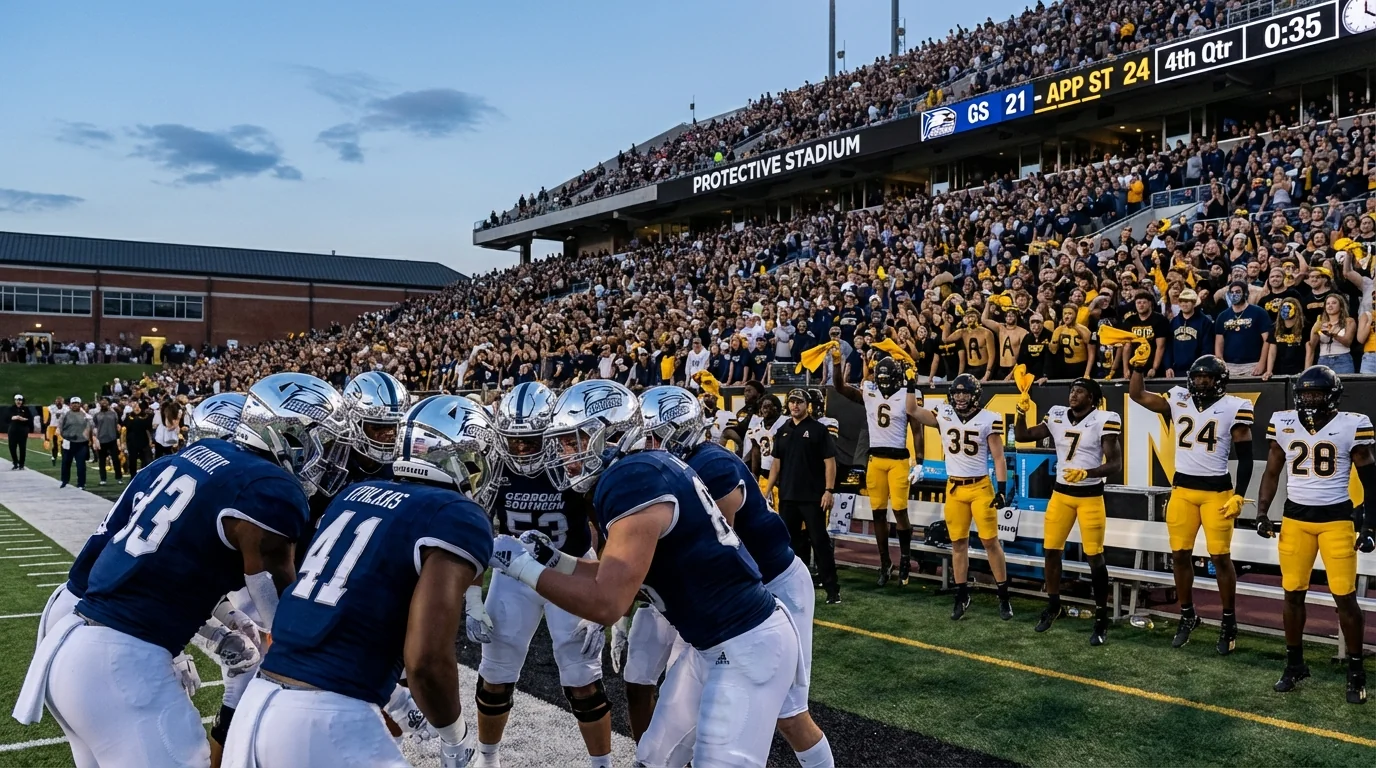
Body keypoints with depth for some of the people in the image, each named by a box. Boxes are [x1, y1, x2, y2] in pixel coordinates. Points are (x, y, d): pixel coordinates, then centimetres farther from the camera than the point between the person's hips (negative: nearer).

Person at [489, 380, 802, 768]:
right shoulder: (643, 470, 7)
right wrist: (553, 559, 8)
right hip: (711, 641, 10)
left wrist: (523, 566, -14)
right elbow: (625, 577, 15)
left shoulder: (633, 480, -22)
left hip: (746, 648, -10)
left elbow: (606, 604, -24)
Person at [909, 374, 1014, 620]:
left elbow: (998, 458, -5)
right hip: (954, 488, 3)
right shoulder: (943, 415, 2)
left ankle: (1004, 596, 9)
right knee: (958, 543, 8)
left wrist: (1002, 489, -11)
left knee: (991, 542, 0)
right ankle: (962, 596, 16)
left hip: (980, 487, -3)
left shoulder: (988, 420, -7)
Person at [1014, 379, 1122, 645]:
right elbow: (1022, 436, 8)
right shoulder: (1057, 416, 3)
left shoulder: (1103, 421, -12)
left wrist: (1086, 473, -30)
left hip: (1090, 495, -5)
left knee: (1095, 556, -2)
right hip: (1061, 493, 5)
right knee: (1052, 550, 9)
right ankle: (1053, 606, 27)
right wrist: (1022, 413, -8)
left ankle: (1101, 617, 9)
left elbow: (1116, 464, -15)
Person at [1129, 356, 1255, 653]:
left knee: (1221, 556, -1)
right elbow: (1136, 394, 8)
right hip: (1182, 488, 4)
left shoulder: (1233, 408, -7)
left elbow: (1245, 456, -5)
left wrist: (1238, 496, -11)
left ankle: (1229, 621, 13)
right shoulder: (1177, 400, 5)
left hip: (1216, 490, -4)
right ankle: (1187, 615, 22)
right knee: (1180, 554, 8)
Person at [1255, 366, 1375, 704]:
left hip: (1336, 519, -3)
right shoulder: (1283, 424, 0)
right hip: (1295, 518, 3)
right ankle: (1294, 664, 21)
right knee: (1293, 594, 8)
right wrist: (1262, 513, 1)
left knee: (1345, 596, -3)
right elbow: (1271, 473, 9)